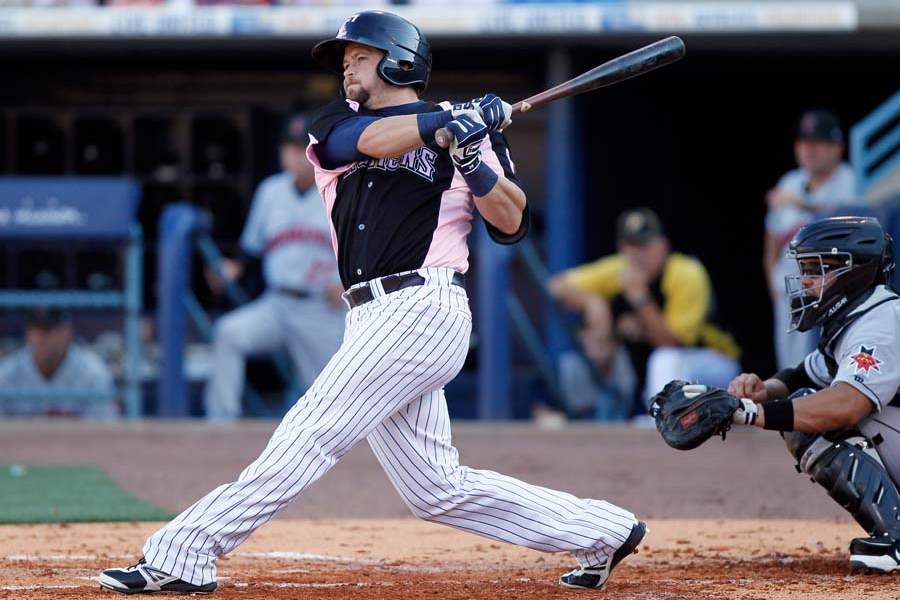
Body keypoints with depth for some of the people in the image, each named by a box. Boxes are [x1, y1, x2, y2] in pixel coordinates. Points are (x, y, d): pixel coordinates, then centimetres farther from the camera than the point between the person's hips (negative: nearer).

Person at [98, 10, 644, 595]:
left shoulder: (461, 132, 5)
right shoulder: (335, 125, 18)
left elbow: (511, 223, -2)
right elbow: (367, 139, -6)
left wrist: (473, 156, -17)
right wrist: (450, 119, -11)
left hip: (421, 307, -7)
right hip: (375, 321, 7)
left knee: (311, 433, -14)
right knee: (437, 488, 6)